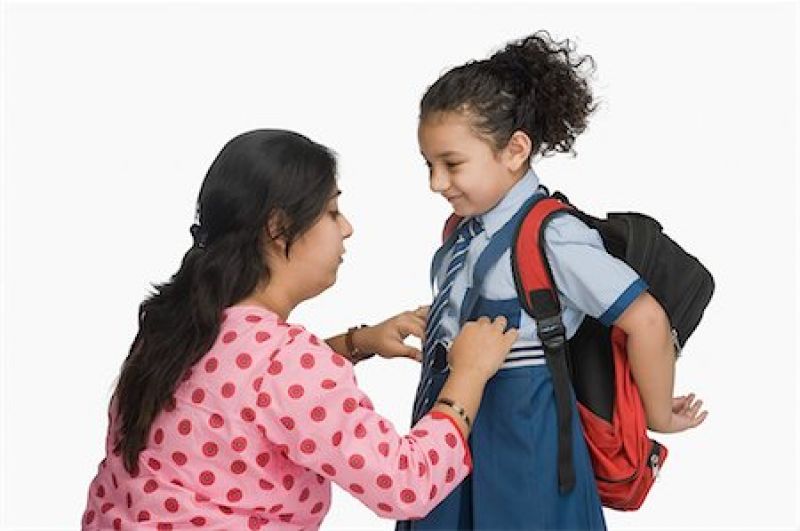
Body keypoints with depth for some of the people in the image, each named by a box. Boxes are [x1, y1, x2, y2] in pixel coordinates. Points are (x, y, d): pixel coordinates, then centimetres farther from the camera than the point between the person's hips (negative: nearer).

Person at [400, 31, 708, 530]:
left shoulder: (552, 237, -21)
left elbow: (647, 321, -21)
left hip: (520, 435, -7)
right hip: (455, 423, 7)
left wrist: (658, 416, -11)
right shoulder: (469, 226, 3)